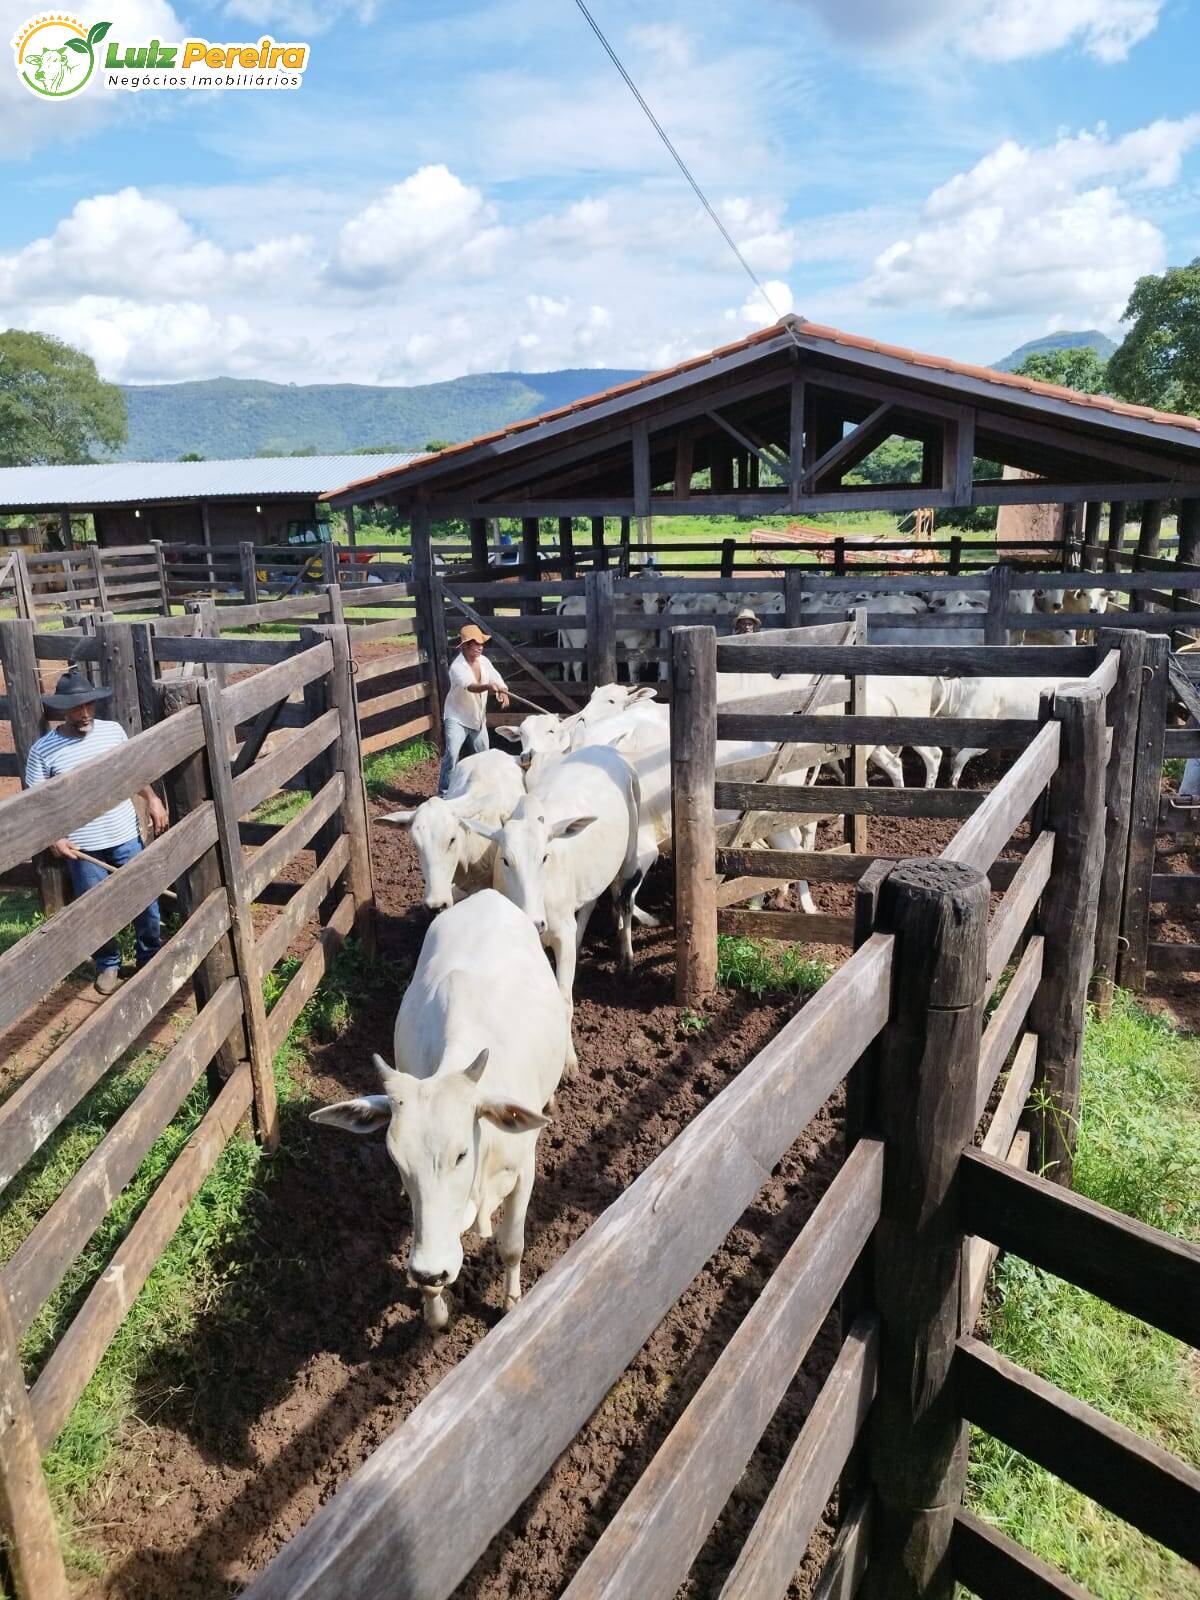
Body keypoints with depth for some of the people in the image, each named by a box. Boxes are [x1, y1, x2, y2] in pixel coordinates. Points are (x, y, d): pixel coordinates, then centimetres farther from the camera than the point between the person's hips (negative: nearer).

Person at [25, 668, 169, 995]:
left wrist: (153, 800, 5)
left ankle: (151, 957, 33)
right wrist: (53, 836, -16)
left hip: (126, 836, 2)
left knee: (145, 900, 11)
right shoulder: (43, 749, -10)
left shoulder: (113, 730, -3)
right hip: (82, 846, -2)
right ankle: (108, 965, 33)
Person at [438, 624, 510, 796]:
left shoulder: (483, 661, -2)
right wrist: (489, 686, -58)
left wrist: (503, 693, -20)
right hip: (457, 717, -7)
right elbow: (470, 686, -40)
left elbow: (497, 679, 3)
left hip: (478, 717, 7)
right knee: (452, 754, -19)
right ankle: (444, 792, -12)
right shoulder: (457, 666, -23)